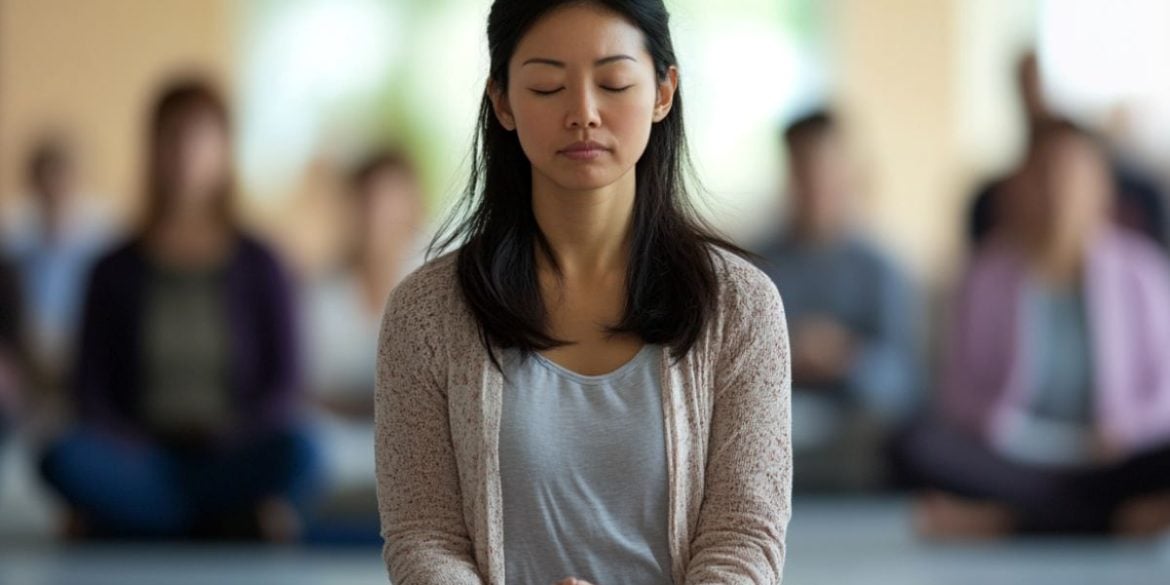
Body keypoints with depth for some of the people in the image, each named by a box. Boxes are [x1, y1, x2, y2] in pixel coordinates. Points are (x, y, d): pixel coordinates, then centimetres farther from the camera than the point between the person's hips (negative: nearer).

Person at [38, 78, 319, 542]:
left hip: (231, 461, 0)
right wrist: (125, 445, -14)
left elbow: (283, 388, 4)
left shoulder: (258, 268, 9)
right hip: (143, 462, 0)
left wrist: (230, 436, -14)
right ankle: (240, 518, -26)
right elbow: (92, 390, 6)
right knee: (65, 459, -32)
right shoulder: (116, 272, 10)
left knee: (296, 451, -34)